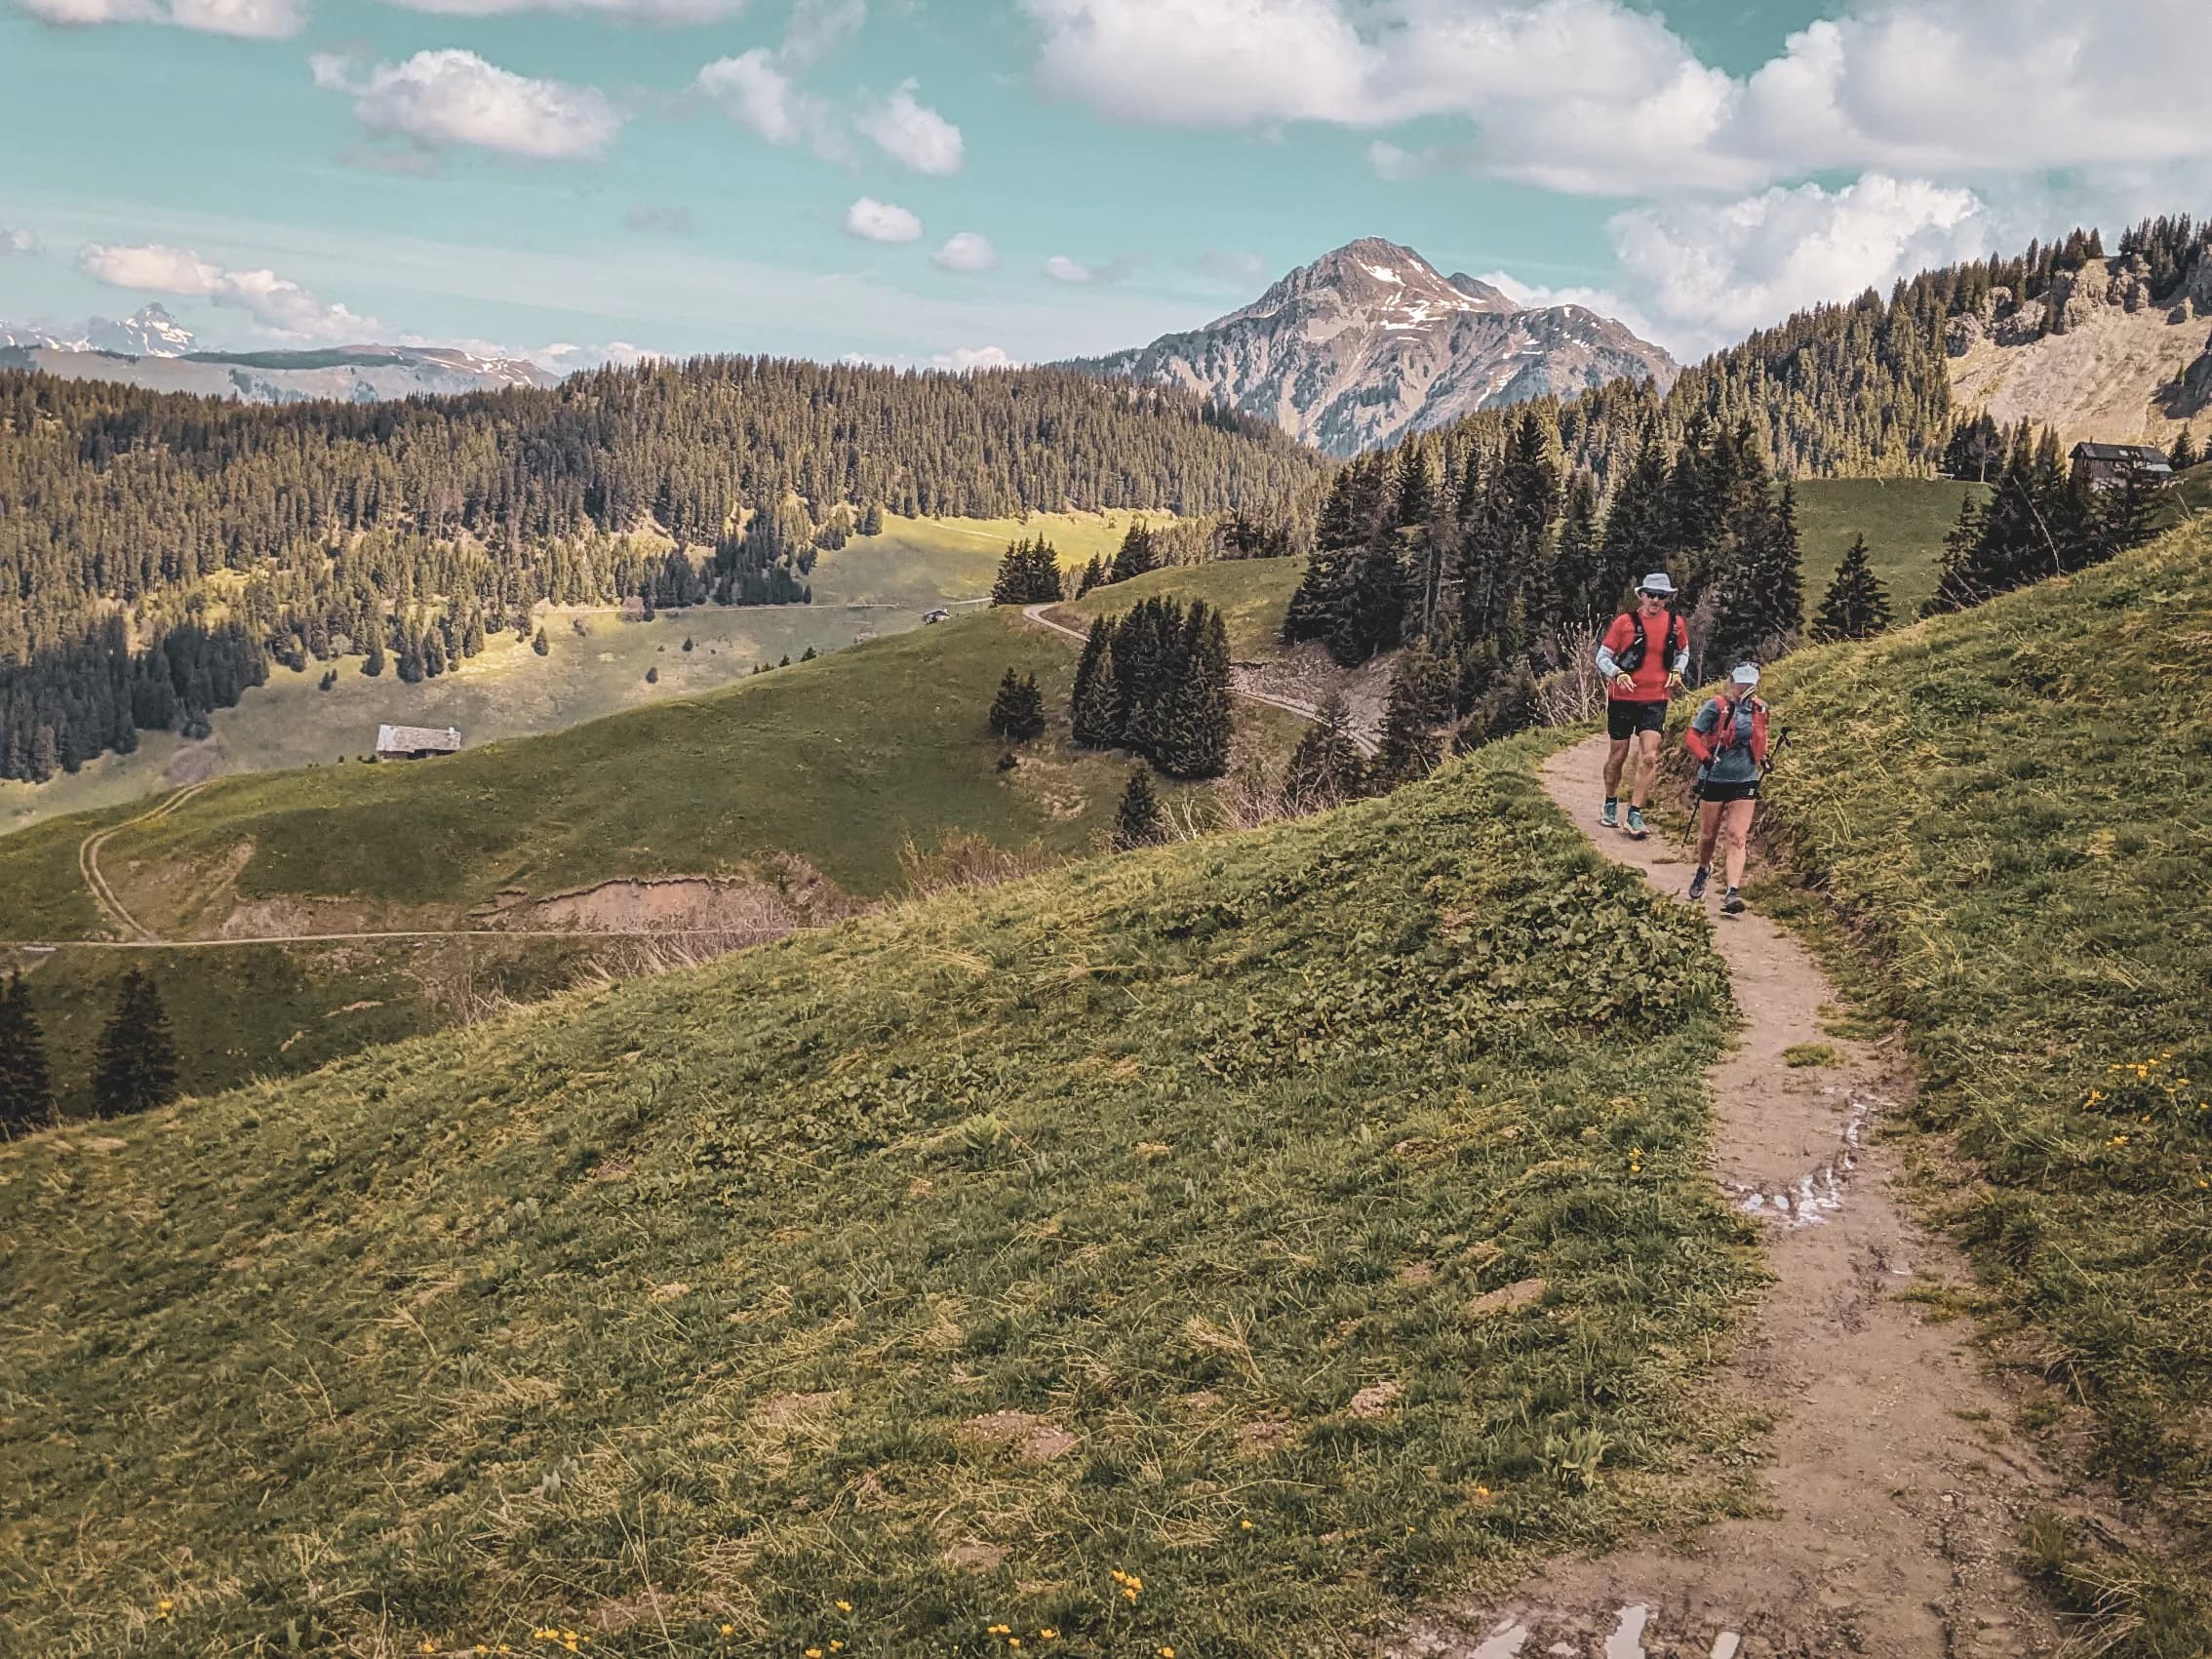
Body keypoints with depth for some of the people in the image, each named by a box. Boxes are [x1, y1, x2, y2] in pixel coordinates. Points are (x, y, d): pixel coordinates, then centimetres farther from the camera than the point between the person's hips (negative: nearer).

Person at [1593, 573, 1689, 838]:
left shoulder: (1676, 624, 1)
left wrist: (1677, 672, 0)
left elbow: (1683, 652, 20)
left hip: (1655, 699, 1)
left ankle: (1635, 814, -6)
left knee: (1650, 757, -11)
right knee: (1619, 755, 9)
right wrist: (1617, 674, -22)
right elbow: (1603, 657, -3)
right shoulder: (1625, 622, -7)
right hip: (1623, 698, -1)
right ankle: (1610, 804, 31)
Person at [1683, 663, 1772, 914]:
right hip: (1714, 779, -2)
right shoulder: (1716, 706, -10)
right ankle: (1703, 870, 43)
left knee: (1736, 838, -8)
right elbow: (1692, 735, -11)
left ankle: (1733, 894, -15)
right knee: (1708, 834, 12)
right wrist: (1705, 757, -25)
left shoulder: (1760, 710, 4)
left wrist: (1763, 758, 4)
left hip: (1745, 781, 2)